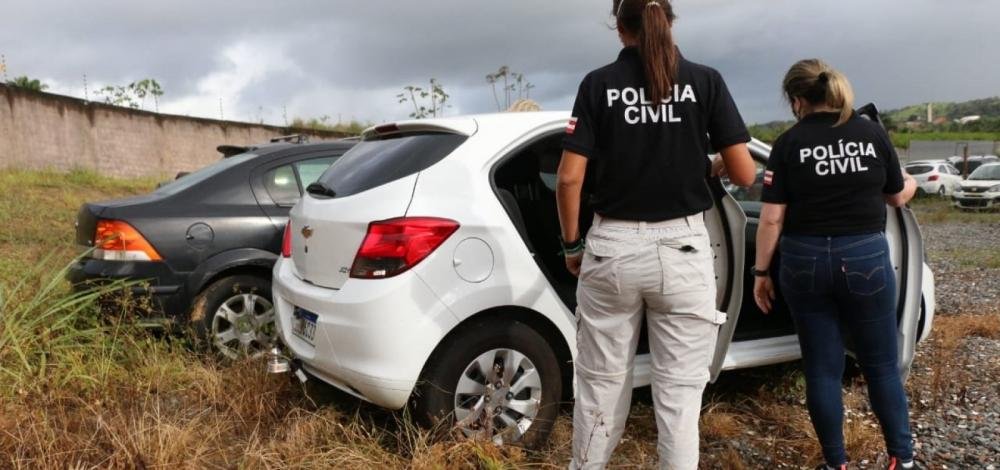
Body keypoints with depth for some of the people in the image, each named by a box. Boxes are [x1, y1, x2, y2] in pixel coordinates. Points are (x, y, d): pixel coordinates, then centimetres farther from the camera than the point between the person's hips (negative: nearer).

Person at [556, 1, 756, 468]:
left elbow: (570, 178, -7)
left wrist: (572, 244, 6)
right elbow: (744, 174, -3)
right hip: (682, 247, 0)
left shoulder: (598, 83, -2)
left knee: (601, 380, 15)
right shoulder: (705, 80, -1)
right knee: (679, 387, 8)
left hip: (612, 246, 1)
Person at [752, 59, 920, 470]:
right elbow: (897, 196, 13)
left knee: (822, 368, 10)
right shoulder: (872, 133, 0)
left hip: (805, 261, -1)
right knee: (881, 365, 15)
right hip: (866, 258, 1)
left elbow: (772, 218, -8)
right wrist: (911, 184, 37)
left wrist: (761, 272, 2)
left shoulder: (789, 143, -5)